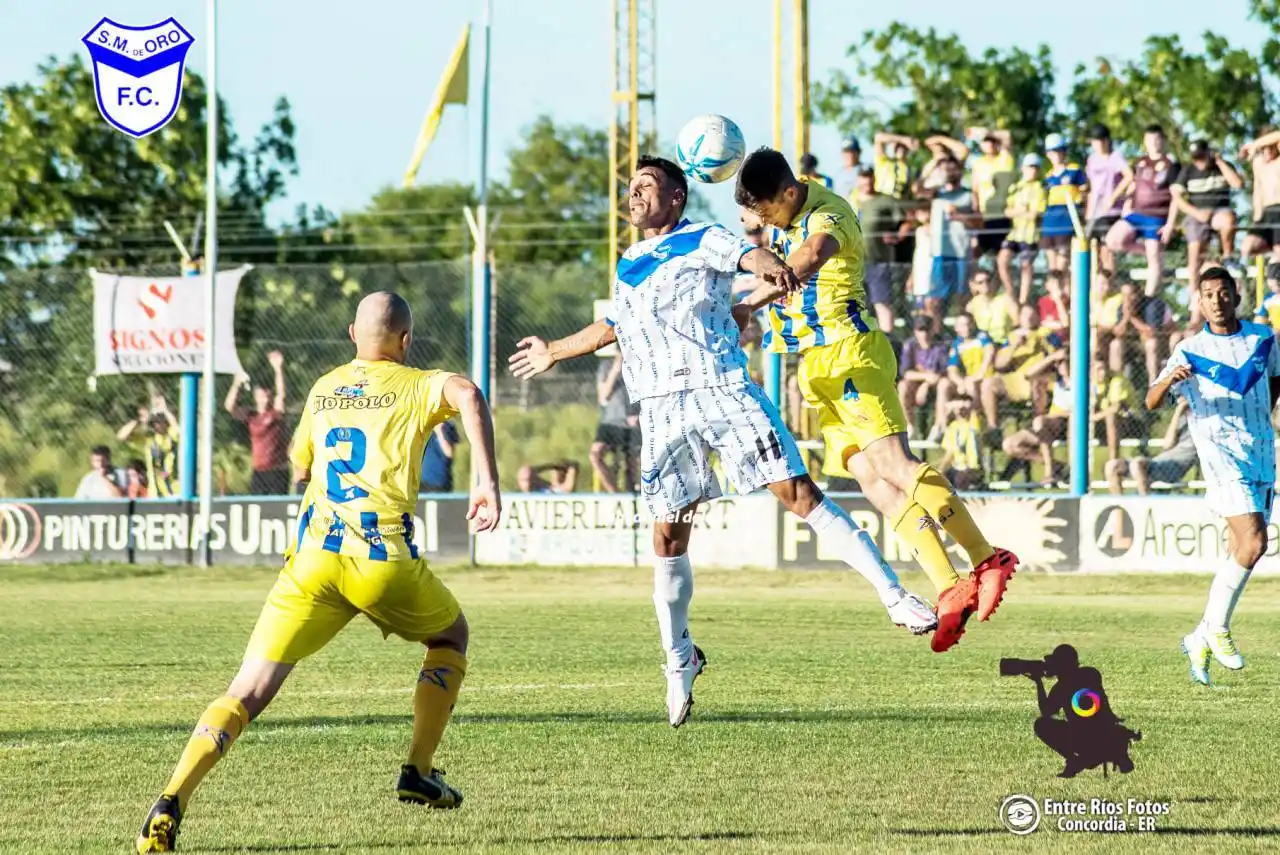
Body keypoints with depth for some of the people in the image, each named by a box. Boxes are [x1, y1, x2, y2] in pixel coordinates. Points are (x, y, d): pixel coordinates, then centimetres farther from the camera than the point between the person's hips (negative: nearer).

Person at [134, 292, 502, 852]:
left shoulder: (322, 390, 21)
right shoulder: (417, 386, 8)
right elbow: (468, 395, -15)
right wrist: (487, 481, -16)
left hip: (312, 557, 3)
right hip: (384, 559, -3)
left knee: (248, 691, -2)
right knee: (451, 637, 28)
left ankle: (172, 802, -22)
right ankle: (419, 772, 21)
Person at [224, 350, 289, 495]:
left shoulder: (276, 414, 0)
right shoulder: (251, 416, 9)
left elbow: (281, 394, -15)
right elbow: (229, 406, 0)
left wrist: (278, 369, -25)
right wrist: (237, 384, -13)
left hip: (277, 471, -4)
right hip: (258, 471, 4)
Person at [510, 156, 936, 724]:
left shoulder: (703, 242, 4)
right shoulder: (627, 267, 22)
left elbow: (748, 256, -17)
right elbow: (611, 328, 39)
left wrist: (771, 268, -42)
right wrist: (554, 353, 51)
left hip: (723, 393, -5)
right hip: (662, 414, 5)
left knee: (799, 492, -13)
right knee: (668, 535, 2)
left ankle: (894, 597, -15)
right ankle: (678, 658, 16)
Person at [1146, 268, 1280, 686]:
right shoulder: (1191, 350, 0)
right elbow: (1152, 401, -7)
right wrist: (1169, 380, -27)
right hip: (1221, 454, -5)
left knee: (1239, 553, 5)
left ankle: (1200, 640, 17)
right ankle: (1217, 629, -6)